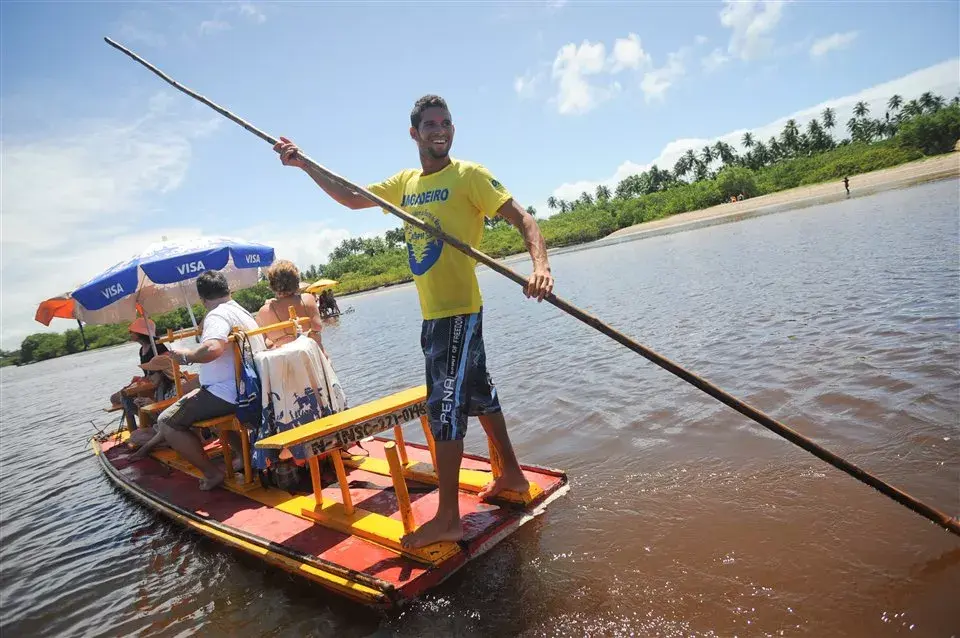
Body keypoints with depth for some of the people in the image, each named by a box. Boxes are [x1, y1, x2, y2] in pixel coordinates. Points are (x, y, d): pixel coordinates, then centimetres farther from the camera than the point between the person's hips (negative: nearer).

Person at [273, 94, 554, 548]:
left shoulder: (468, 175, -8)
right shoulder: (406, 182, 13)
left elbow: (522, 218, -16)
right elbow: (352, 198, 21)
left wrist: (540, 265, -33)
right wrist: (304, 166, 13)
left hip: (458, 310, -8)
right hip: (432, 310, 8)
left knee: (445, 405, -7)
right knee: (477, 393, 17)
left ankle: (448, 518, 5)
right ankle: (512, 474, 35)